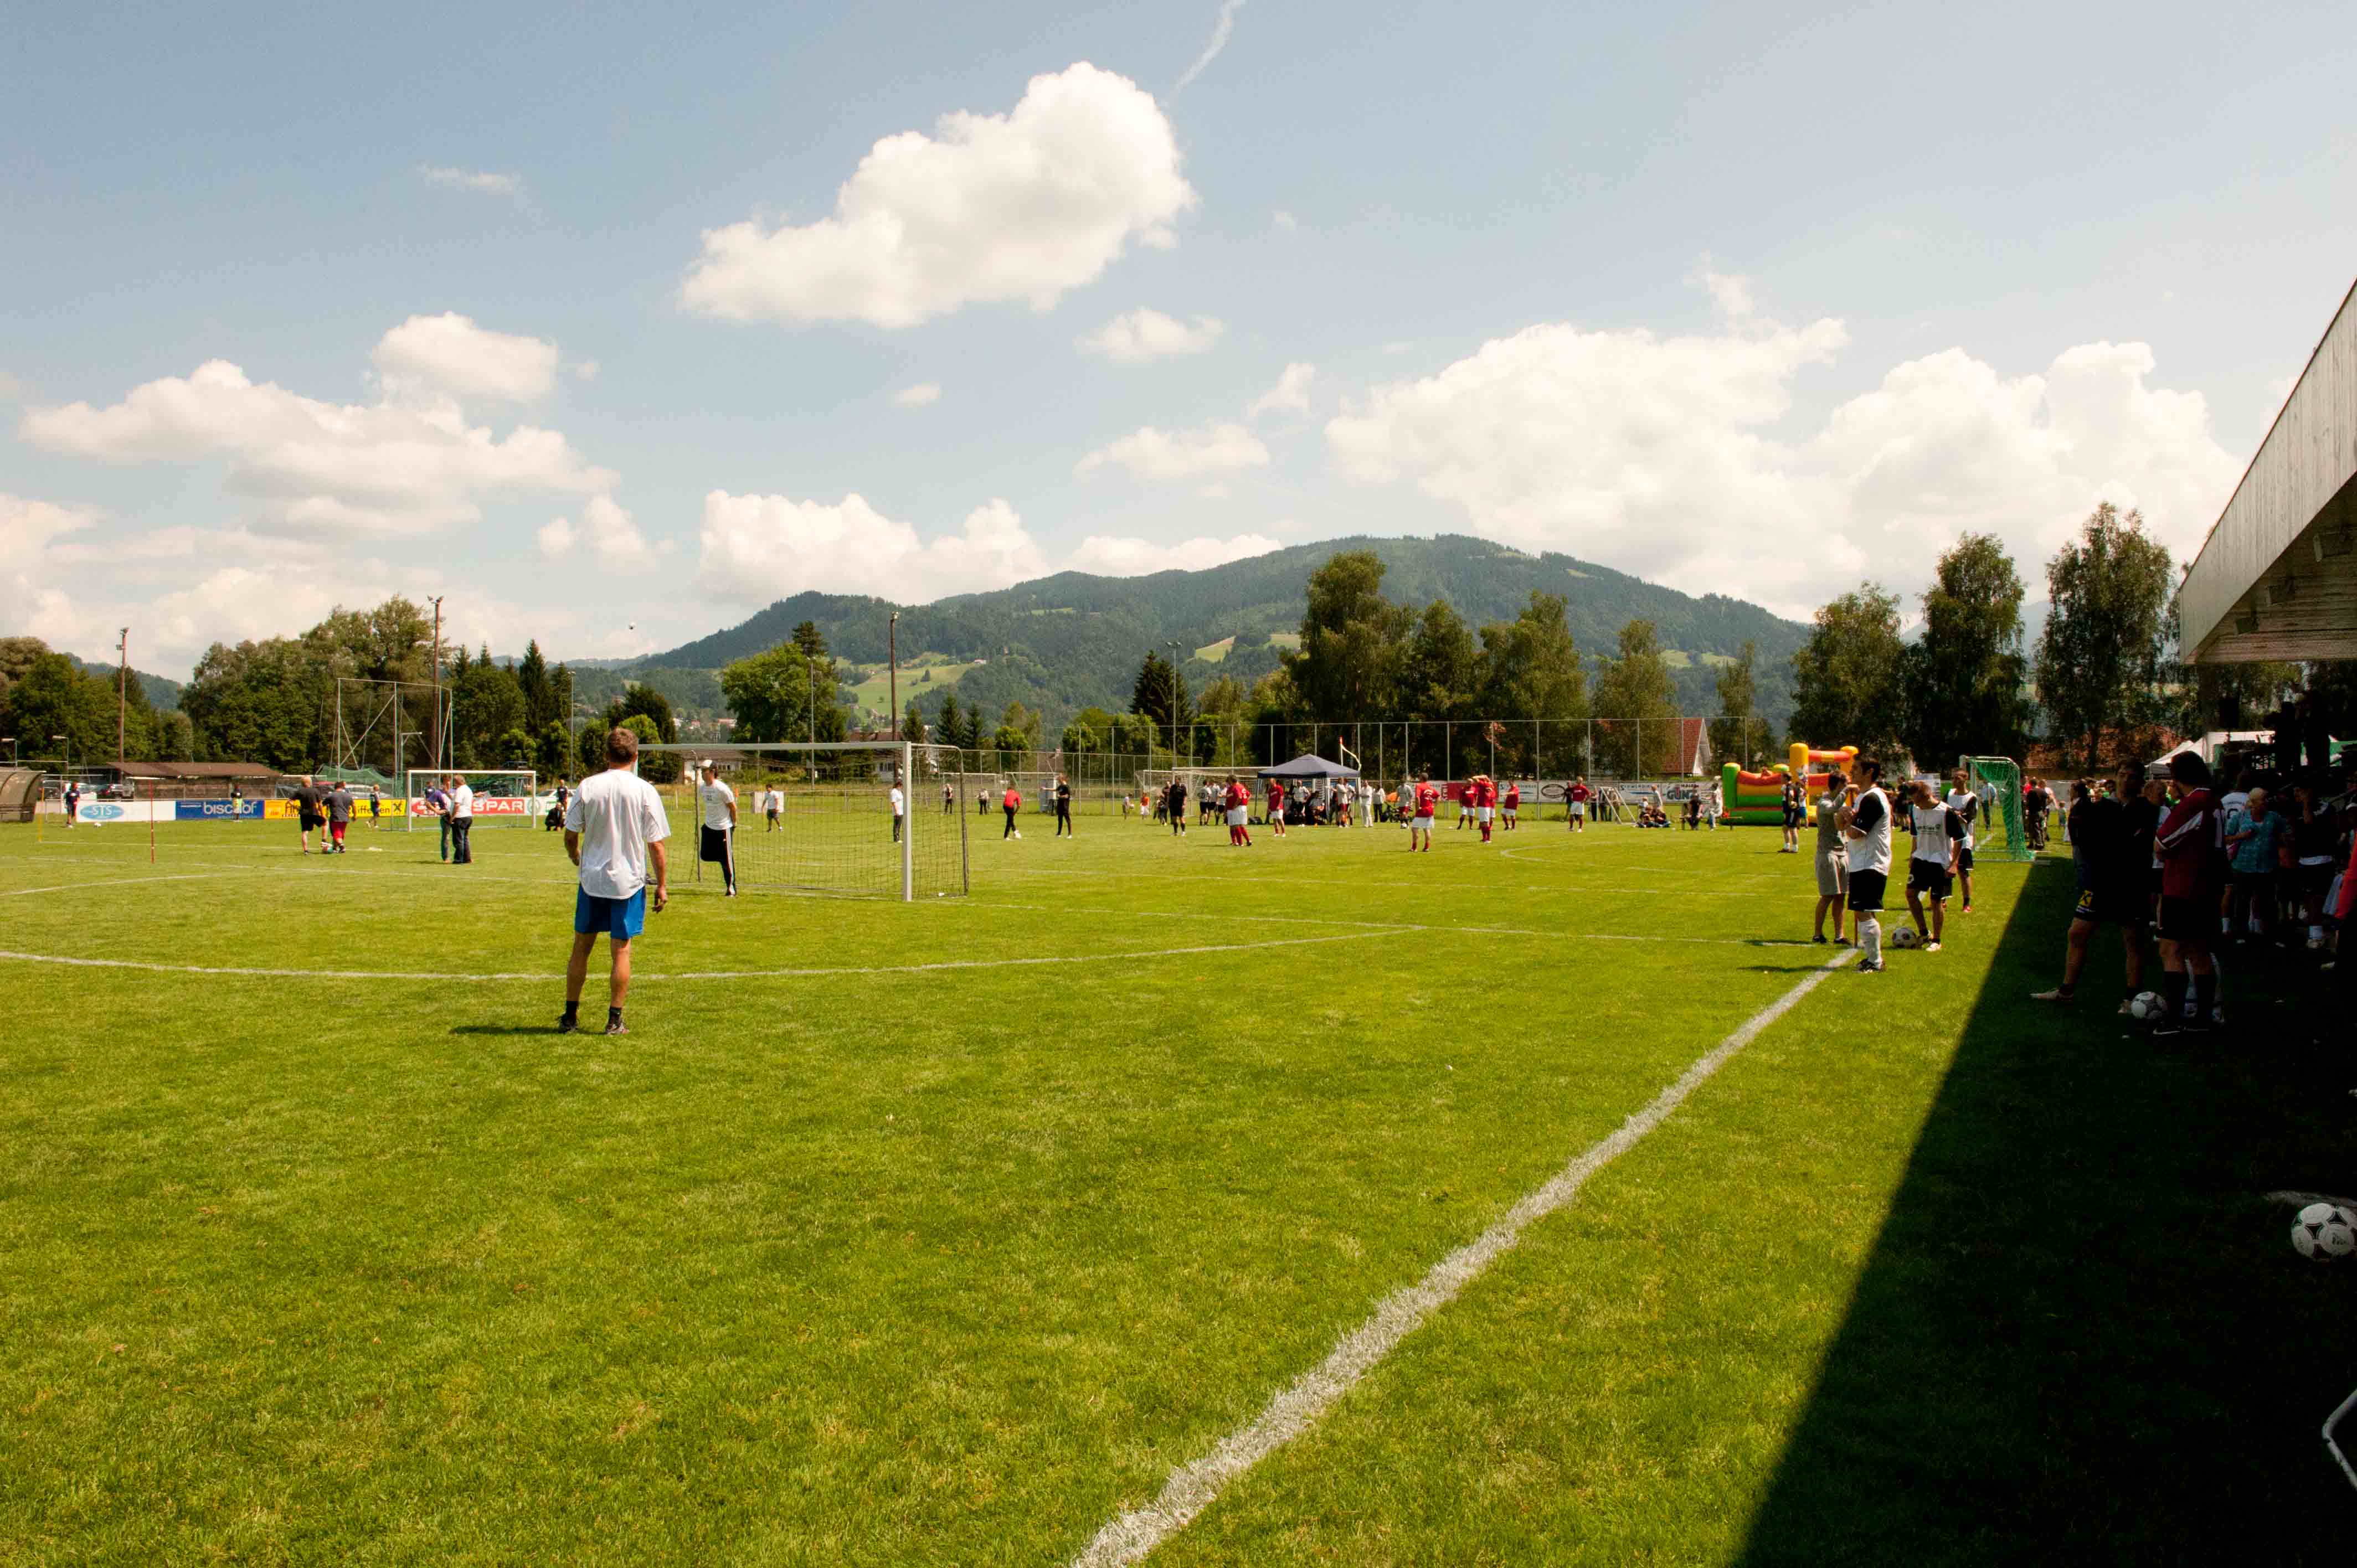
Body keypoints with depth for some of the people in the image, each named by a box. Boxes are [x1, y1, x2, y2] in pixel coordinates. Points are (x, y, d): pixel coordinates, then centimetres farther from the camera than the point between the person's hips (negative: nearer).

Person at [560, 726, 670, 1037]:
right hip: (629, 881, -1)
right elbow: (655, 845, -6)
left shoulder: (588, 786, -3)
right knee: (621, 951, 5)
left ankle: (570, 1017, 18)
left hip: (591, 880, 1)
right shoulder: (645, 791, -6)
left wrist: (576, 858, 24)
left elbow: (570, 836, 2)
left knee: (581, 948, 12)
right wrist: (662, 885, 2)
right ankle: (614, 1020, 8)